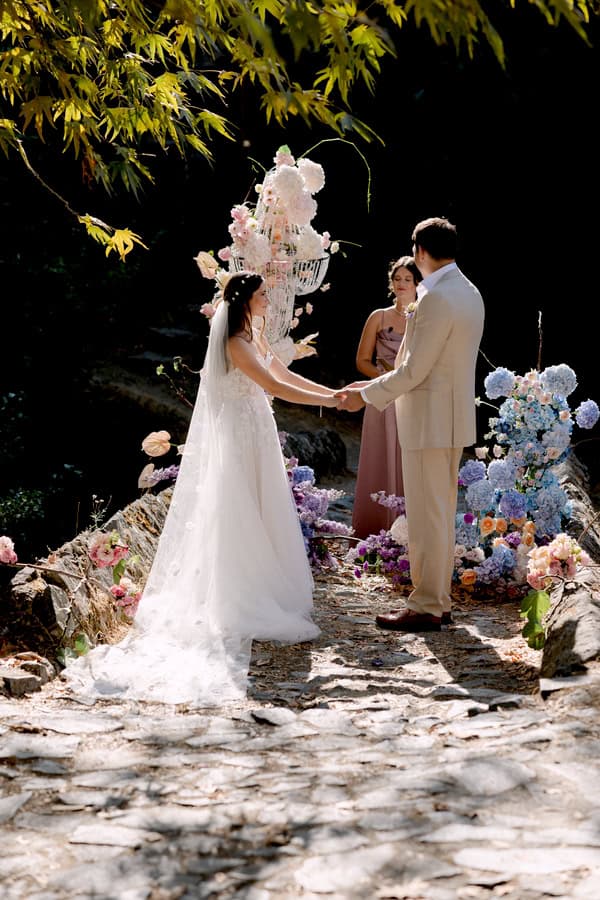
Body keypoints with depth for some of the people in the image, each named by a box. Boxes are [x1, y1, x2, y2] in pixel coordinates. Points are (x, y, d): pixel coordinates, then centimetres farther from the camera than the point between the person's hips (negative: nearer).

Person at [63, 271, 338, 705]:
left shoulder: (255, 336, 11)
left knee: (264, 518, 10)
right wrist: (329, 402, -19)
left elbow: (286, 376, 15)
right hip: (239, 439, -9)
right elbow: (274, 387, -22)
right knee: (240, 520, -3)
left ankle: (266, 599, 16)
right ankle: (241, 607, 2)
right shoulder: (235, 343, -18)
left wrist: (333, 392, 9)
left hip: (259, 438, 9)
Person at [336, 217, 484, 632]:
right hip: (453, 417, 10)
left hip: (430, 421, -10)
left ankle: (426, 608, 3)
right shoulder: (469, 293, 11)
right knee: (442, 514, 16)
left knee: (426, 517, -3)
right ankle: (439, 601, 23)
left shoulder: (437, 298, -20)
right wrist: (375, 386, 19)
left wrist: (368, 396, -7)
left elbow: (414, 370, -19)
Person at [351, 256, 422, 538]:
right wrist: (386, 375, -7)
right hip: (384, 401, 1)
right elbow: (362, 361, 9)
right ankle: (378, 532, 8)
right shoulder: (379, 317, 7)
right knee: (382, 464, 2)